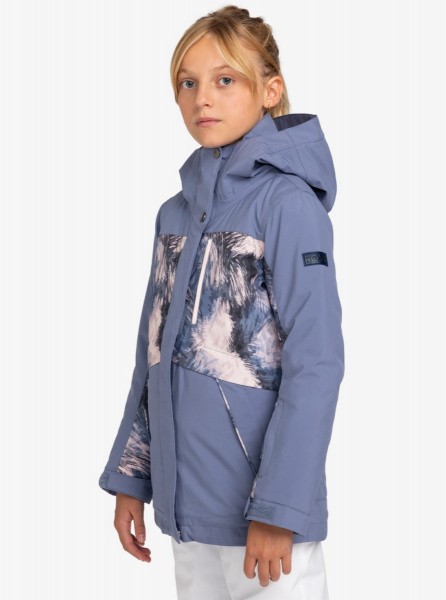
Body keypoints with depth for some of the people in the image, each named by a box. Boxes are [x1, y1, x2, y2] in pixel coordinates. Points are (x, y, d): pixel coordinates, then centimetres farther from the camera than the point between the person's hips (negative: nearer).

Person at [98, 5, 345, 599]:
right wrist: (130, 478, 12)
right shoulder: (176, 213, 9)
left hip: (261, 510, -6)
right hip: (185, 508, 7)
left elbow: (315, 364, -16)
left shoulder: (289, 202, -12)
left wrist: (279, 509, -18)